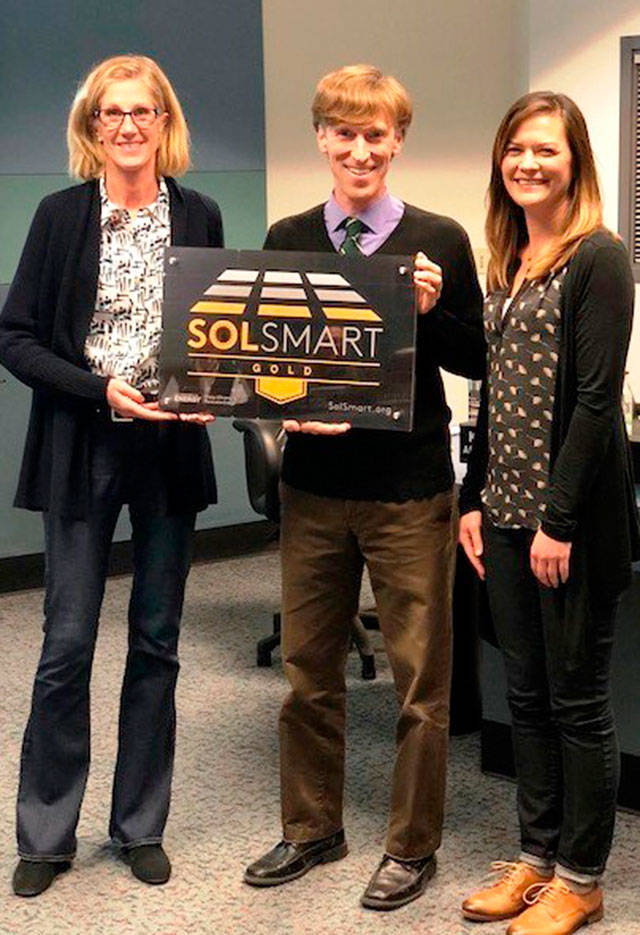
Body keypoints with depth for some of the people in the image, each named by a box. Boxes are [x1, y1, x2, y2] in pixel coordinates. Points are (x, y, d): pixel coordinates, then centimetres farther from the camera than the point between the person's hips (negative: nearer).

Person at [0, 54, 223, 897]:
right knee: (68, 644, 1)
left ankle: (141, 825, 23)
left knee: (156, 641, 9)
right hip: (83, 450, -2)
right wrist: (101, 389, -17)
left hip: (172, 449, 2)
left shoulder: (200, 217, 4)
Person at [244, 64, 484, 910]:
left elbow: (476, 361, 0)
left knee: (421, 677, 7)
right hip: (313, 483, 3)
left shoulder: (439, 241, -3)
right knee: (309, 668, 15)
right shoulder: (287, 241, 5)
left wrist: (430, 311, -17)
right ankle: (311, 829, 32)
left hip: (408, 489, -3)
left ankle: (412, 847, 23)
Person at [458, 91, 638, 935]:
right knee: (527, 692, 13)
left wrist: (560, 520, -18)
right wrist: (475, 501, 10)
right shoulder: (507, 262, 13)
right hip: (509, 510, 7)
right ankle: (536, 856, 25)